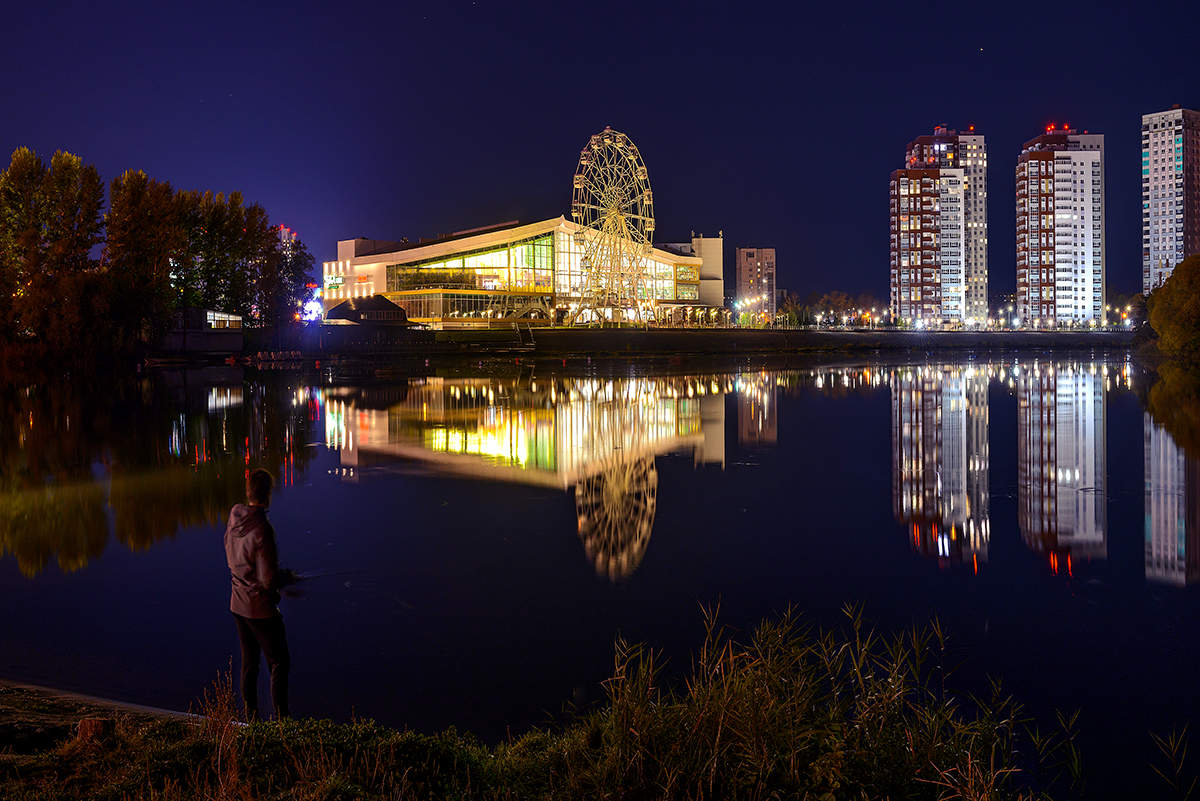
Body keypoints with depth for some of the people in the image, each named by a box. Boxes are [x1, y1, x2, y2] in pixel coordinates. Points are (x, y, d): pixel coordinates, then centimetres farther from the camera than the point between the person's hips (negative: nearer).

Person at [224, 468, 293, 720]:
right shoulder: (262, 531, -24)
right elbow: (269, 580, -23)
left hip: (238, 605, 7)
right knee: (279, 664, 5)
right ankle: (281, 720, 7)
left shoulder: (233, 523, 0)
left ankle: (251, 720, 23)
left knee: (249, 663, 15)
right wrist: (287, 577, -2)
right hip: (261, 609, -7)